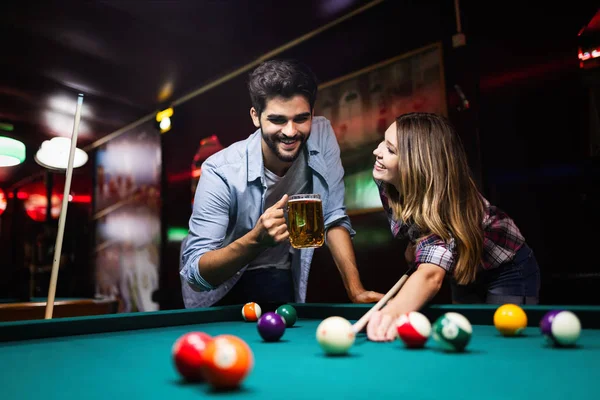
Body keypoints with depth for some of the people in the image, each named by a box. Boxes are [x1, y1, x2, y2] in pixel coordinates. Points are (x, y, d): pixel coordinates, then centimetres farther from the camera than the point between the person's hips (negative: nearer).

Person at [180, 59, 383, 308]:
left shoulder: (322, 135, -16)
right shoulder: (221, 172, -27)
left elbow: (334, 219, -8)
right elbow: (194, 272, -28)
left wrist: (356, 291, -16)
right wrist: (257, 239, -44)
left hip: (281, 279, 2)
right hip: (219, 289, -1)